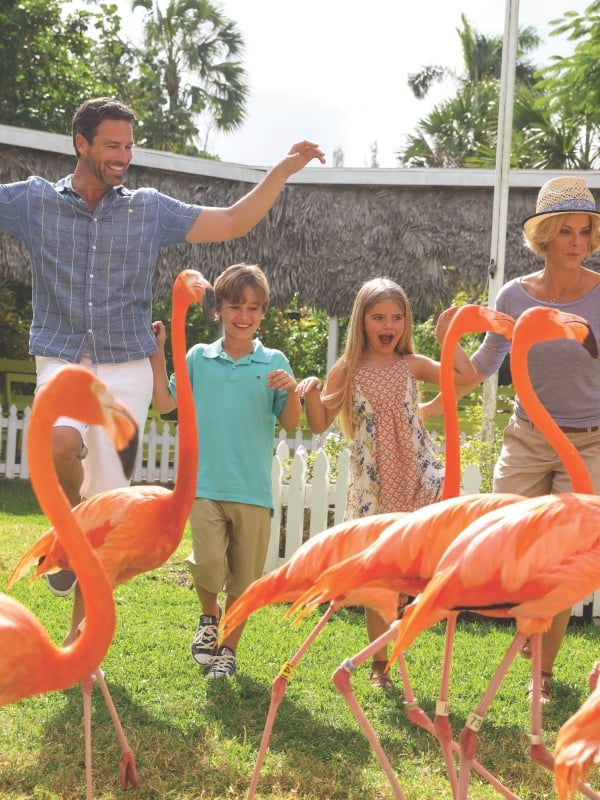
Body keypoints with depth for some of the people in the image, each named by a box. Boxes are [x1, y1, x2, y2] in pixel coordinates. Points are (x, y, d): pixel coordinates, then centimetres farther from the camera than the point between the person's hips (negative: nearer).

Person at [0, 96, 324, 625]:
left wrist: (282, 171, 5)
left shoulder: (150, 209, 8)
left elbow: (233, 222, 12)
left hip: (127, 369, 1)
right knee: (58, 443, -34)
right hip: (62, 363, -1)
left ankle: (81, 635, 19)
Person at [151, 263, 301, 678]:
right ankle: (209, 615, 19)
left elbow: (291, 423, 1)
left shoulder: (274, 362, 3)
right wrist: (157, 354, 7)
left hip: (254, 488, 0)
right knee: (209, 565, -15)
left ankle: (228, 649, 30)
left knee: (244, 577, 8)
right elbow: (165, 403, 10)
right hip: (205, 483, 0)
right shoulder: (198, 357, 7)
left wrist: (292, 391, -18)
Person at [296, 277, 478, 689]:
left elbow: (467, 376, 1)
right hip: (373, 483, -1)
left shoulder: (412, 364, 6)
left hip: (418, 475, 1)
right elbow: (320, 424, -2)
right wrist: (310, 393, -19)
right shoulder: (347, 370, 1)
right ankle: (380, 663, 19)